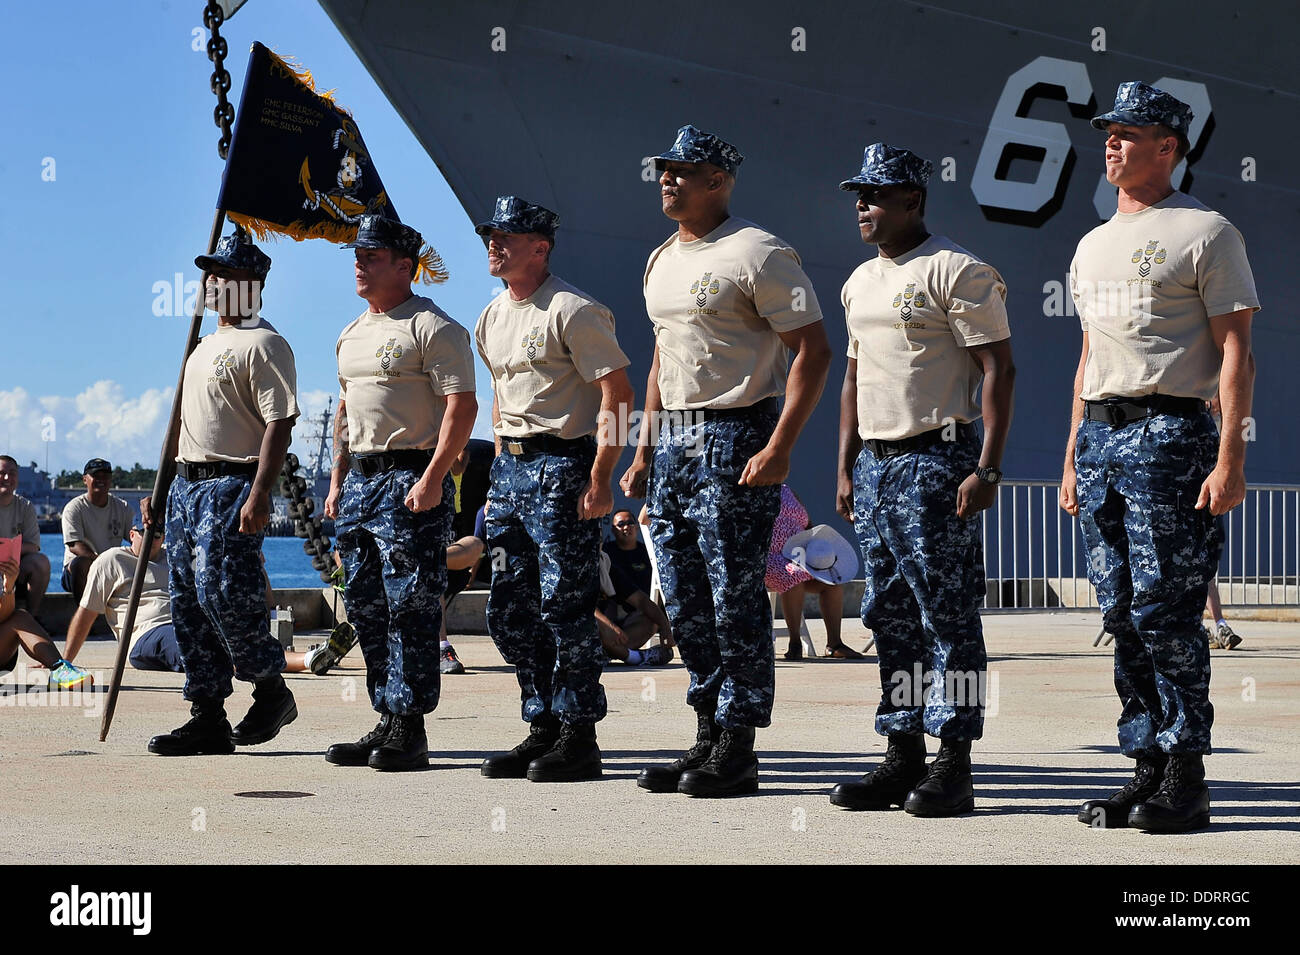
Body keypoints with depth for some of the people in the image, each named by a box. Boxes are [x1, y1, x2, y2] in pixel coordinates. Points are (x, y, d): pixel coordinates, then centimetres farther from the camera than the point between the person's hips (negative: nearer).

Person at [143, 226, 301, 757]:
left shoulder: (263, 344, -7)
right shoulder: (205, 347, 22)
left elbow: (279, 424, -15)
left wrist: (259, 494, -25)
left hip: (232, 485, -9)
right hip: (187, 484, 9)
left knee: (223, 592, -16)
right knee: (188, 603, 5)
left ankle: (272, 690, 4)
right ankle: (208, 718, 8)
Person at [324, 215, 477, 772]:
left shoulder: (432, 327, -8)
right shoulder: (352, 335, 19)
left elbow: (461, 407, -14)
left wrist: (432, 479, -21)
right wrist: (337, 481, 17)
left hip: (412, 480, -9)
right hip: (360, 480, 9)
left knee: (411, 608, -8)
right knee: (366, 608, 9)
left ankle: (410, 730, -5)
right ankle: (387, 721, 16)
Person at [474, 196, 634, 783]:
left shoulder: (572, 310, -11)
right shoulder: (491, 318, 15)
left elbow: (617, 394, -14)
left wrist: (600, 477, -20)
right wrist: (501, 473, 19)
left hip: (562, 465, -9)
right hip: (511, 467, 9)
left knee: (564, 608, -8)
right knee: (509, 612, 9)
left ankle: (579, 738, 0)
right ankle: (542, 729, 19)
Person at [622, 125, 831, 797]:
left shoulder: (756, 253, -10)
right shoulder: (661, 261, 17)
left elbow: (813, 350, -13)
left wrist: (779, 446, -20)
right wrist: (644, 450, 19)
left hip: (733, 440, -8)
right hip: (673, 441, 9)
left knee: (735, 597, -5)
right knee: (685, 602, 10)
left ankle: (738, 748, 1)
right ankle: (709, 736, 19)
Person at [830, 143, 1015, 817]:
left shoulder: (957, 272, -8)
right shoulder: (860, 281, 18)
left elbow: (998, 369, -11)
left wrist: (987, 468, -18)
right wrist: (846, 469, 17)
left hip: (934, 461, -8)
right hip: (873, 464, 8)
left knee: (948, 615, -6)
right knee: (889, 615, 9)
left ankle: (953, 765, -2)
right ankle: (902, 756, 16)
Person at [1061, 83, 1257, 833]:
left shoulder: (1206, 232, -2)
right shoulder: (1094, 245, 21)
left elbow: (1235, 353, -7)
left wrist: (1231, 457, -16)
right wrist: (1073, 459, 18)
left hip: (1170, 434, -7)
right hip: (1100, 435, 7)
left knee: (1165, 612, -9)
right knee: (1123, 616, 7)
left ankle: (1186, 783, -3)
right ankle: (1148, 768, 14)